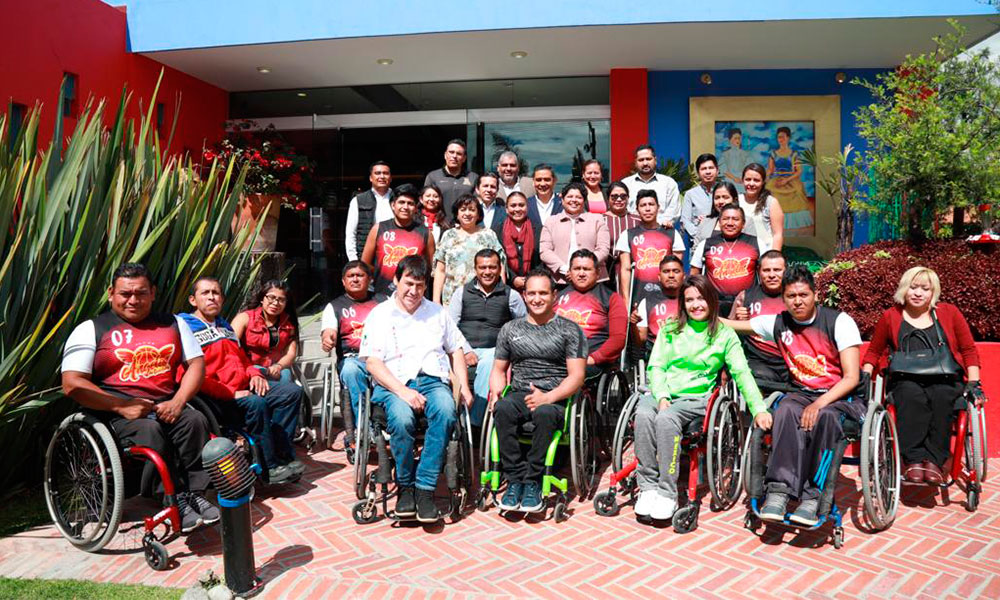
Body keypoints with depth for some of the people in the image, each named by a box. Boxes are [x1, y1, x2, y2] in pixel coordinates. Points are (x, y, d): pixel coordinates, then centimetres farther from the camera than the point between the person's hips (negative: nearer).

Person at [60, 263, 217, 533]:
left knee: (195, 421, -27)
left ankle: (195, 493, -23)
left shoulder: (172, 323, 17)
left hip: (167, 406, 3)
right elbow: (72, 384, -3)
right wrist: (121, 406, -15)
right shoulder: (91, 329, 7)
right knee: (150, 430, -34)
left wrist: (177, 402, -9)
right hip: (118, 411, -3)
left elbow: (196, 363, 9)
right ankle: (175, 501, -28)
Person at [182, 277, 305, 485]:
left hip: (244, 388, 9)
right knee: (255, 404, -34)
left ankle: (281, 455, -10)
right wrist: (230, 393, -19)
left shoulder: (225, 326, 25)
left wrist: (255, 374, 9)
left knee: (293, 391, -5)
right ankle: (271, 468, -22)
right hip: (217, 397, -9)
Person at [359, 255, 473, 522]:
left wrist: (464, 386, 9)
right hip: (394, 384, -2)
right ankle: (405, 486, -13)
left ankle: (425, 487, -25)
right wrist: (402, 391, -15)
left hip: (433, 380, 2)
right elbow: (372, 362, -1)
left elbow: (456, 350, 25)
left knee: (446, 411, -34)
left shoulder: (437, 312, 22)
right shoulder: (379, 315, 9)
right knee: (401, 419, -36)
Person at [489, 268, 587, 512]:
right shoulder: (510, 329, 19)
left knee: (544, 413, -38)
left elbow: (576, 376, 0)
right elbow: (499, 369, 21)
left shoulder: (570, 330, 8)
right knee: (502, 409, -33)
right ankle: (515, 480, -23)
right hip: (519, 394, 3)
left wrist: (547, 397, -17)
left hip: (555, 398, -2)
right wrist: (496, 392, -2)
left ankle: (533, 483, -23)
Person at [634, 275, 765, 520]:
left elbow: (742, 373, -1)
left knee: (666, 418, -34)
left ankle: (667, 493, -26)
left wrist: (759, 408, -14)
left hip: (696, 398, -2)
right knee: (644, 414, -32)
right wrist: (661, 396, -11)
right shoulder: (670, 330, 14)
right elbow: (655, 366, 7)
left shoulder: (725, 335, 9)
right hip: (661, 392, 2)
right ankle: (648, 487, -24)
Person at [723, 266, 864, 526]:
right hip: (803, 393, 3)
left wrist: (819, 404, -24)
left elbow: (851, 377, -11)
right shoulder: (778, 323, 5)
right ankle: (778, 490, -37)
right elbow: (731, 325, 18)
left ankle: (811, 497, -33)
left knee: (824, 416, -38)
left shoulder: (839, 321, -6)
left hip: (840, 396, -3)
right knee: (786, 410, -33)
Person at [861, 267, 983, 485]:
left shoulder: (949, 313, 16)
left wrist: (974, 383, 3)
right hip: (906, 382, 0)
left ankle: (935, 461, -33)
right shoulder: (890, 317, 14)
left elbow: (969, 350, 15)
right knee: (912, 397, -35)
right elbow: (873, 352, 21)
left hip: (946, 380, 0)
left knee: (941, 398, -35)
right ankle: (913, 460, -38)